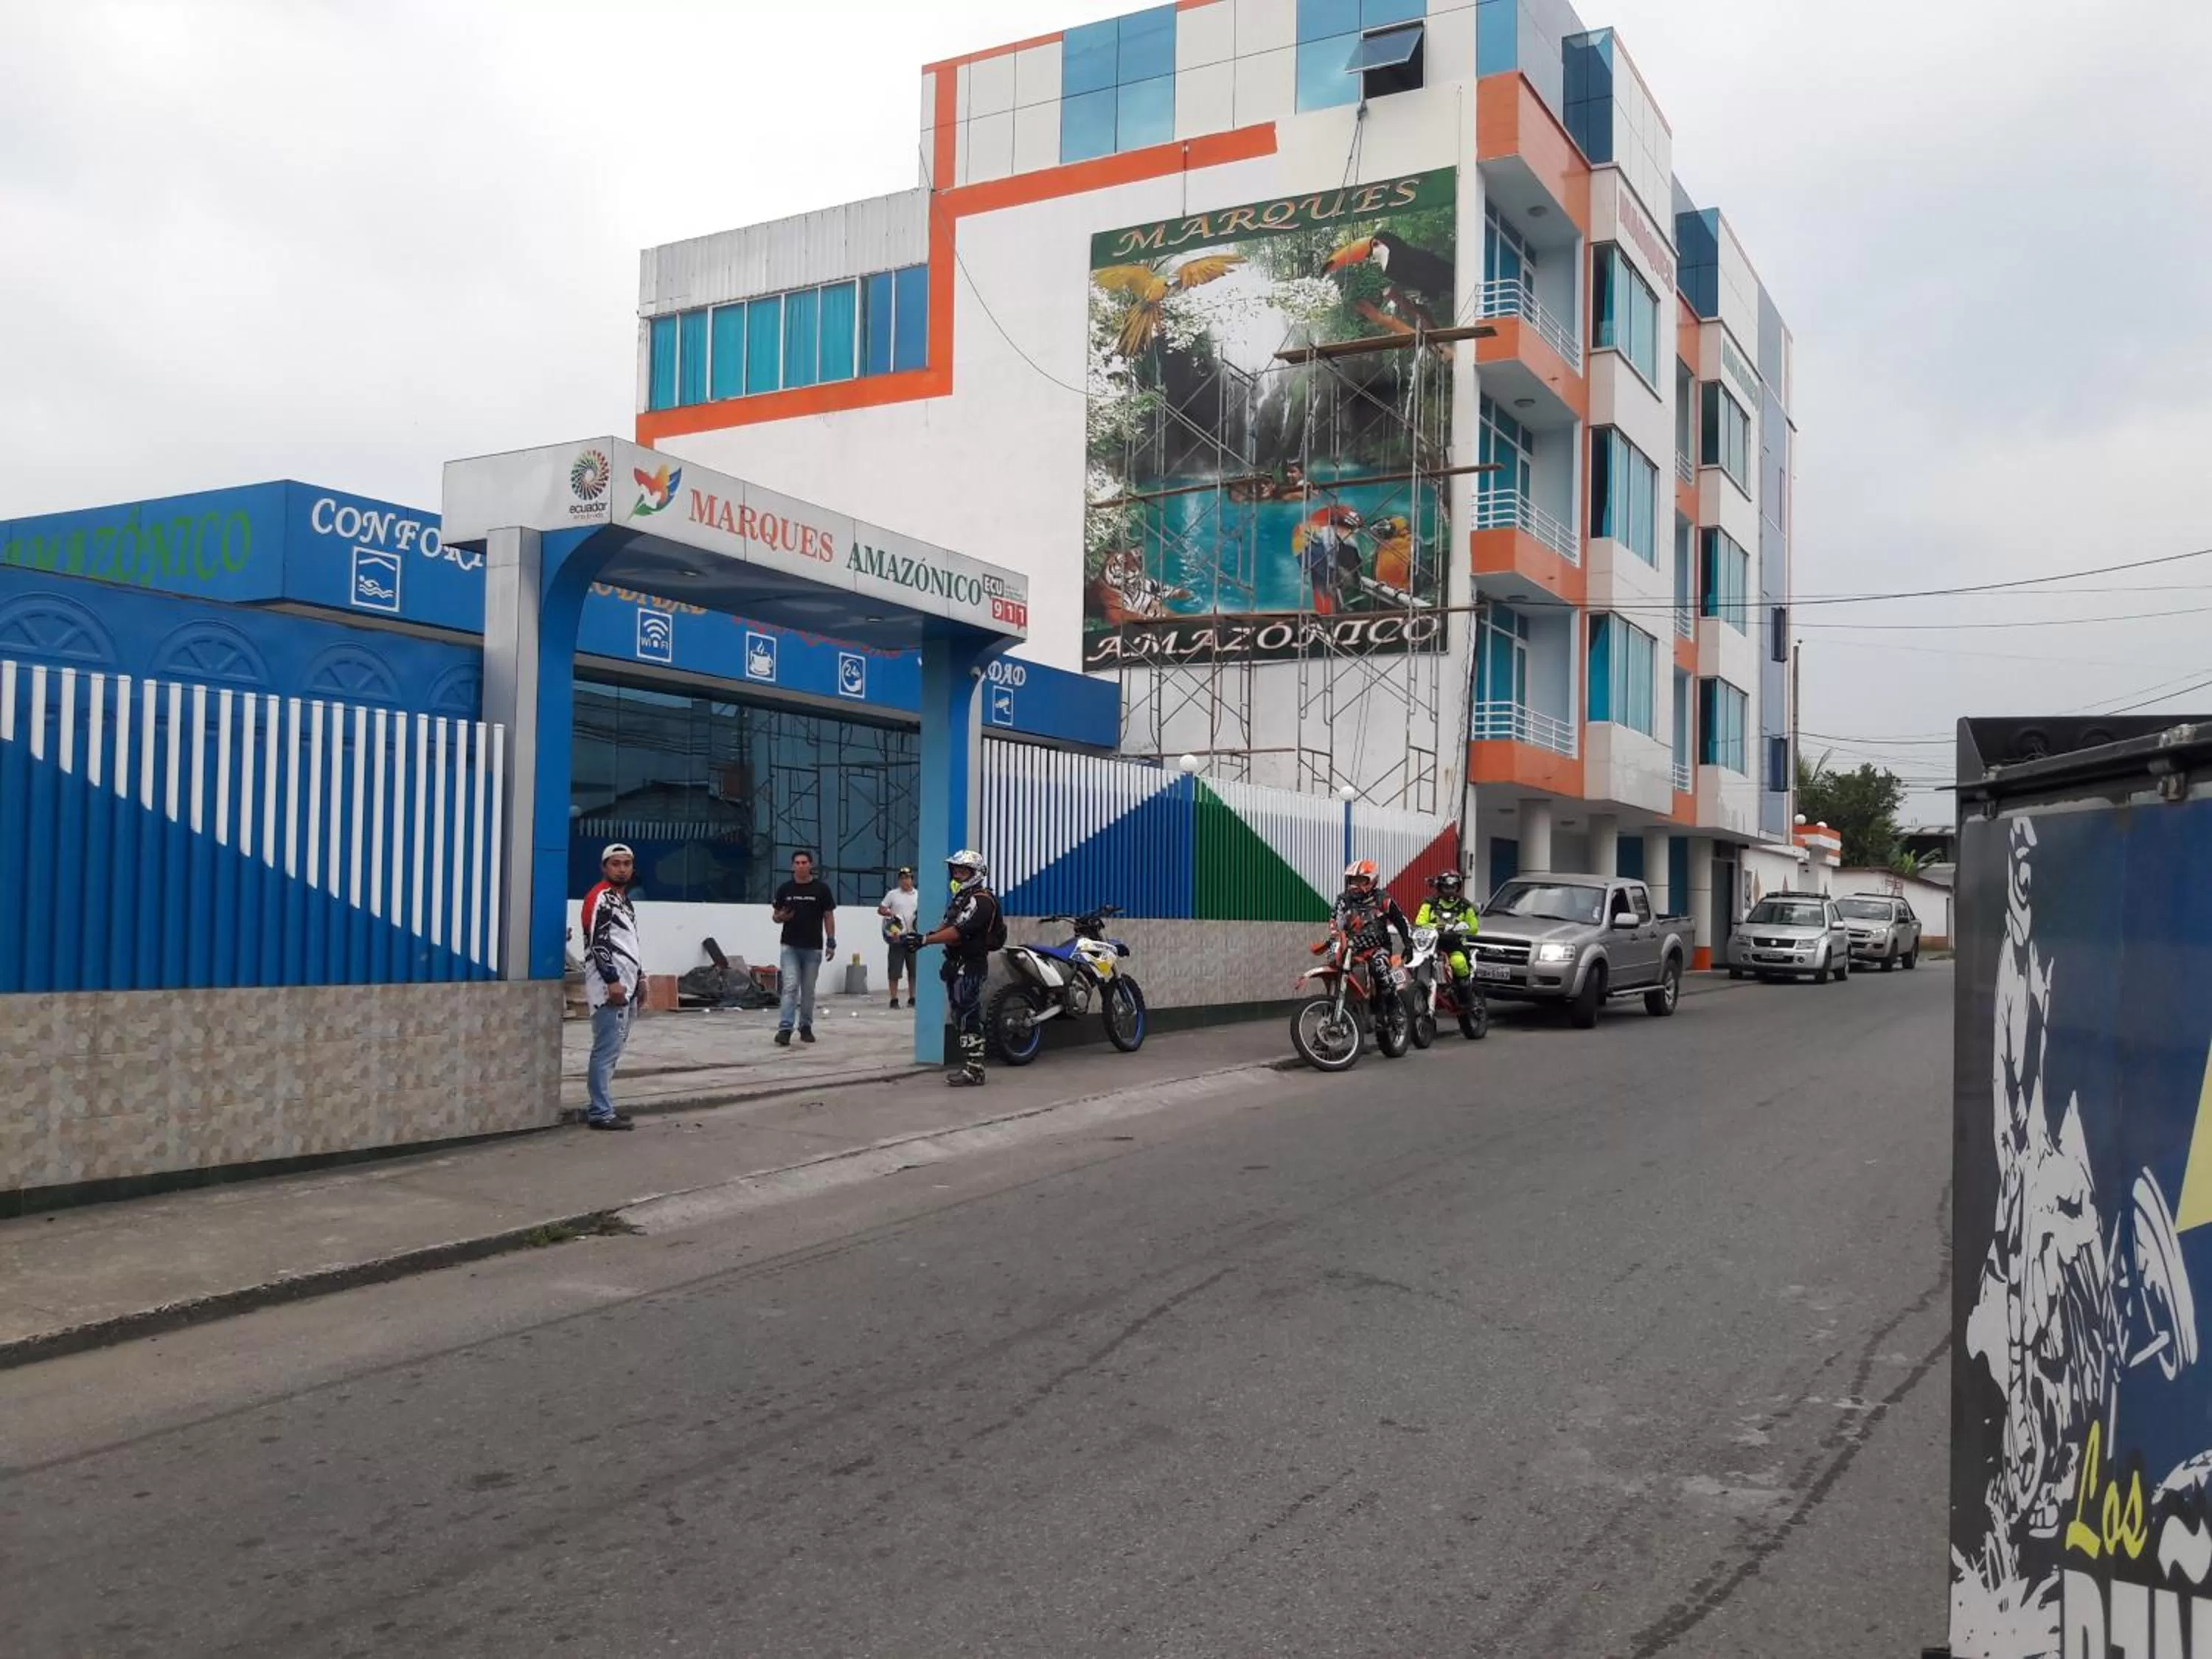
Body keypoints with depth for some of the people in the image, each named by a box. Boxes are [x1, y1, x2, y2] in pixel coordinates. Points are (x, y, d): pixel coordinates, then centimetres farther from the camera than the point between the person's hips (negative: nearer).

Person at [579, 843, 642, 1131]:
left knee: (613, 1049, 13)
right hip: (609, 986, -10)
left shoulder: (625, 900, 20)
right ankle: (601, 1113, -9)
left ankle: (602, 1106, 20)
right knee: (607, 1049, -10)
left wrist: (636, 981, 23)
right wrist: (612, 981, -23)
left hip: (624, 986, 10)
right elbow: (598, 943, -19)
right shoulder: (600, 898, -11)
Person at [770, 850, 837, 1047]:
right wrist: (782, 917, -13)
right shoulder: (785, 889, 3)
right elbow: (776, 915, 11)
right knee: (790, 987, -10)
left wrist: (831, 942, -4)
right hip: (790, 947, 0)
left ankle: (806, 1027, 21)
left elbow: (828, 916, 2)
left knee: (808, 990, 8)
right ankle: (784, 1029, -14)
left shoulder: (821, 889, 0)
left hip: (813, 948, 0)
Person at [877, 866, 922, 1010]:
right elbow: (880, 910, 3)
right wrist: (891, 914, -15)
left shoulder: (919, 895, 10)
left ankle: (912, 998, 16)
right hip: (897, 936, -2)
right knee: (895, 969, -2)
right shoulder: (892, 894, 3)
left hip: (914, 936, 2)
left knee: (914, 969, 7)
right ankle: (894, 999, 3)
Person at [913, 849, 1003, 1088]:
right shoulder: (962, 897, 19)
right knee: (961, 1016, 14)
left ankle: (974, 1071, -9)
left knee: (969, 1017, -10)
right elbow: (946, 925, 17)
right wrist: (924, 935, -1)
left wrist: (925, 940, -26)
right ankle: (968, 1064, 22)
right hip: (957, 963, 10)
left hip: (970, 965, -10)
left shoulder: (981, 900, -15)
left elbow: (958, 932, -24)